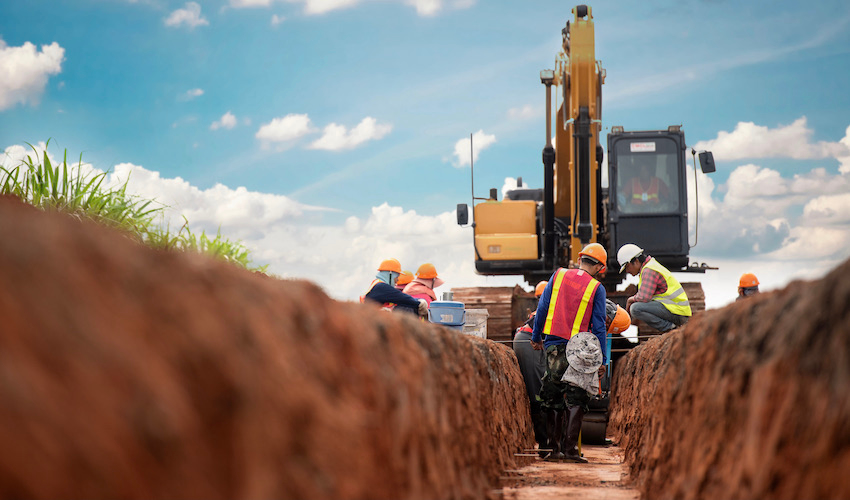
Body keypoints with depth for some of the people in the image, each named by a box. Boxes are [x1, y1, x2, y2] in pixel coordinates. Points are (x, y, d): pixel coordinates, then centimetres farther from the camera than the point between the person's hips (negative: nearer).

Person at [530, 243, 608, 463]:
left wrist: (536, 337, 17)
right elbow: (598, 327, -3)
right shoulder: (596, 288, -2)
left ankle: (554, 448, 12)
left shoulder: (558, 275, 5)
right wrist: (602, 360, 2)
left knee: (553, 399, 11)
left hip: (552, 346, 3)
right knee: (576, 400, 2)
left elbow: (542, 308, 6)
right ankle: (570, 448, -6)